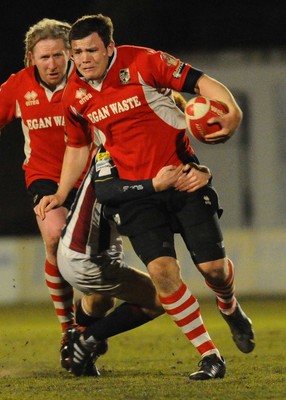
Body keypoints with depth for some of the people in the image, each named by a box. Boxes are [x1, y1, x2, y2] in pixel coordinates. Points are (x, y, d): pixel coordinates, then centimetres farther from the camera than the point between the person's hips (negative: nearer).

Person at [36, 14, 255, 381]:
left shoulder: (143, 62, -13)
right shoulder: (75, 96, 0)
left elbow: (199, 82, -10)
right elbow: (77, 147, 17)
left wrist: (231, 111, -27)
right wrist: (61, 193, 12)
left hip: (182, 178, -2)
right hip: (136, 192, 2)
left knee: (213, 267, -5)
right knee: (161, 269, -17)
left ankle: (230, 309, 35)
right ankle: (210, 357, -5)